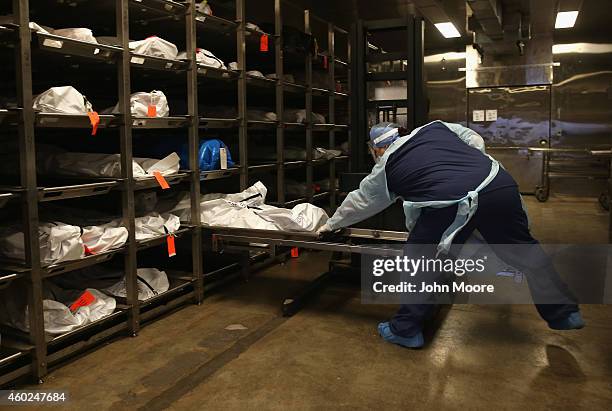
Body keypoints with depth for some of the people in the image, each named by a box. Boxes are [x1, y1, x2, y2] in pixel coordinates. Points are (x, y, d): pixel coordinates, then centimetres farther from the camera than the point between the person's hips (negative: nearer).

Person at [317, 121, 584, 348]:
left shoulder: (386, 168, 17)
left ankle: (406, 329, 21)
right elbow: (476, 141, 28)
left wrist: (332, 225, 45)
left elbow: (359, 201, 31)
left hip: (453, 204, -5)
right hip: (500, 183, 5)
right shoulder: (435, 127, 26)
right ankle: (565, 313, 33)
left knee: (419, 259, 12)